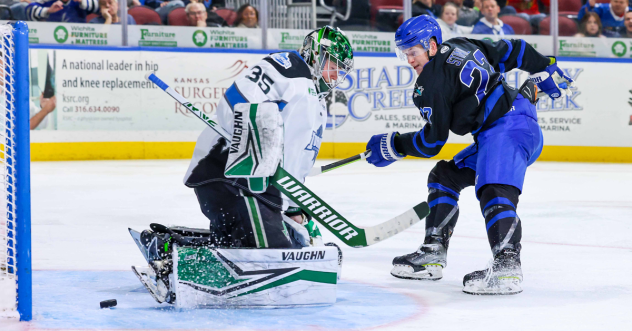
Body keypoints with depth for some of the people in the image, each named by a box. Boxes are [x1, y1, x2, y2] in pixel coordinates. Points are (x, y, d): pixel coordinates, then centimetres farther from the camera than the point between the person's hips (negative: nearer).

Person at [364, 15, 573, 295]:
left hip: (508, 128, -11)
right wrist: (547, 72, 35)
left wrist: (394, 146, 6)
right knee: (444, 176, 17)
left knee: (494, 192, -30)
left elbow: (433, 141, -7)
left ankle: (507, 267, -49)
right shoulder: (462, 47, 16)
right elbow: (514, 50, 22)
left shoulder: (432, 81, -10)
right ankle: (432, 254, 16)